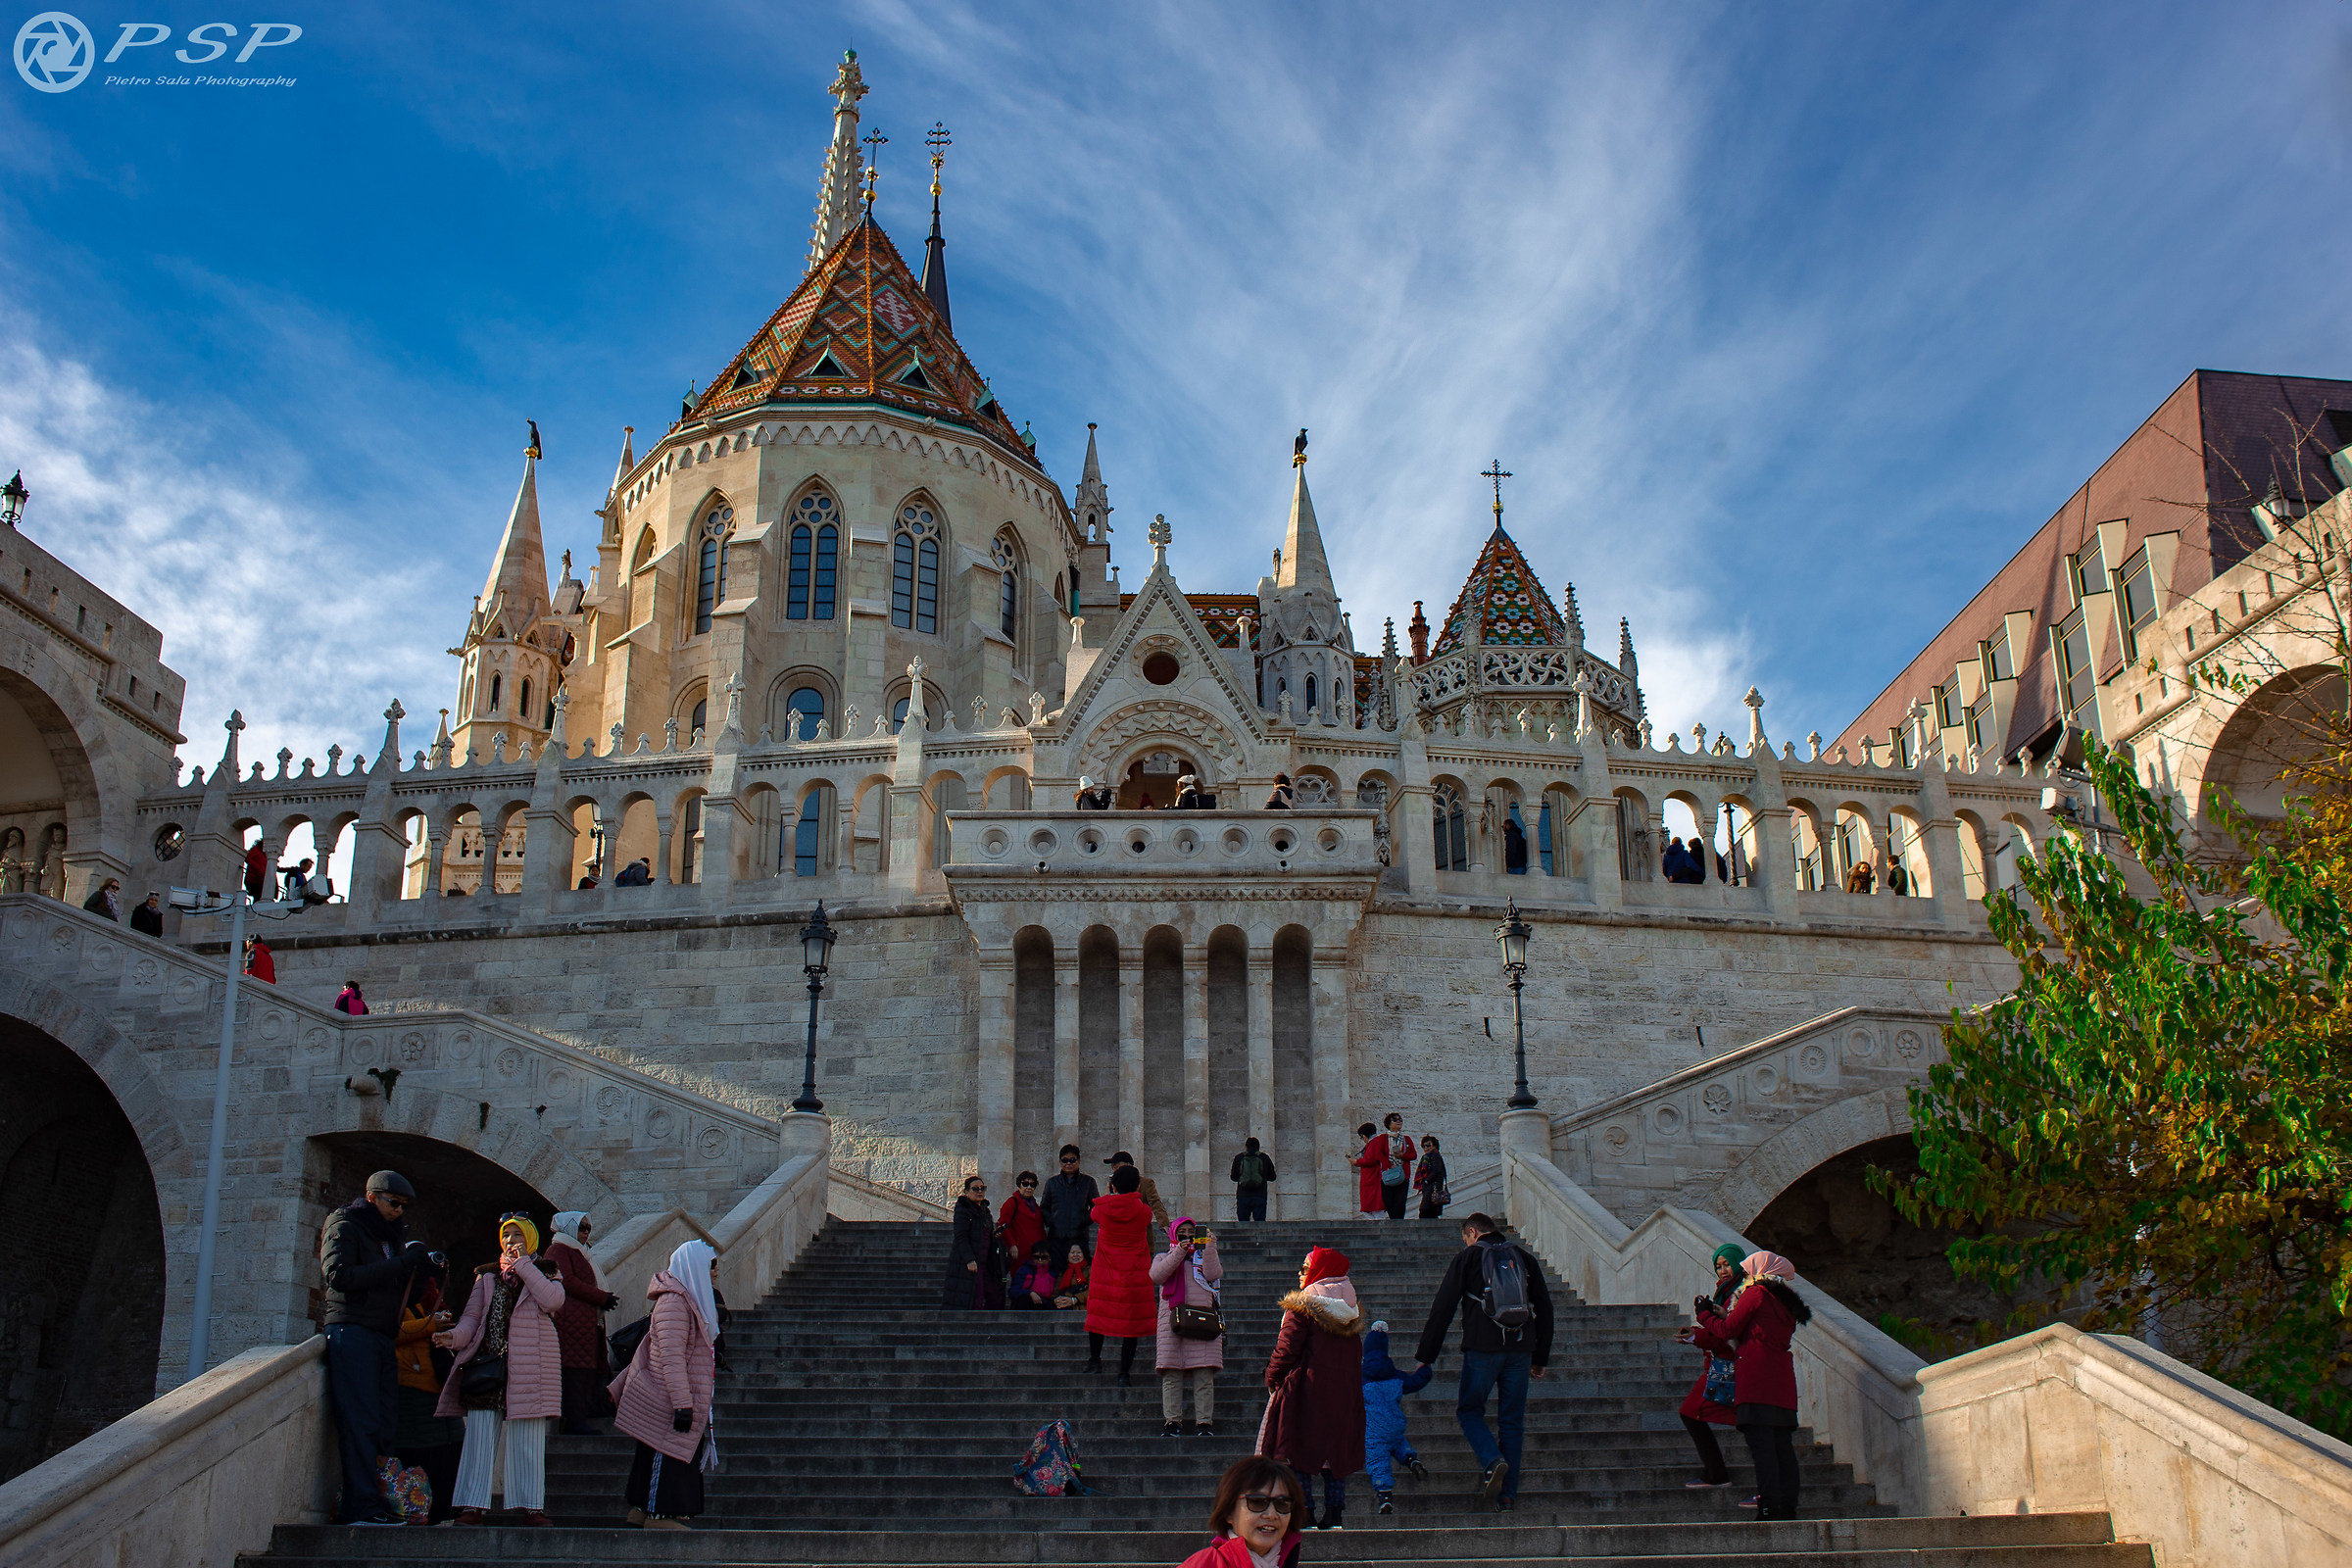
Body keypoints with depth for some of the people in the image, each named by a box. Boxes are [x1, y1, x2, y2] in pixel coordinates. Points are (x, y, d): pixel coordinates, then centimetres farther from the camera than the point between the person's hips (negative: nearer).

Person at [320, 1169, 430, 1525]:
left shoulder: (391, 1234, 25)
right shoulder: (344, 1227, 2)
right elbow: (338, 1275, -14)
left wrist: (417, 1265, 8)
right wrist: (399, 1263, -15)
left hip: (383, 1336, 8)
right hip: (351, 1332, -8)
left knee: (386, 1425, 0)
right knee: (360, 1423, -12)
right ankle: (362, 1507, -14)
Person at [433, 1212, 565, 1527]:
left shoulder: (545, 1273, 14)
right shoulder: (487, 1276, 21)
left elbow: (552, 1300, -8)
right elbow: (472, 1316, 11)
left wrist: (524, 1264, -3)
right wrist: (455, 1336, -10)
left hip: (529, 1364, -2)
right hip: (488, 1360, 2)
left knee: (528, 1437, -4)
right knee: (480, 1435, -5)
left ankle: (531, 1505, -2)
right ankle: (473, 1505, -5)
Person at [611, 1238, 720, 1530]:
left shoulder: (691, 1301, 16)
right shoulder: (673, 1303, -18)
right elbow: (671, 1357, -24)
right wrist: (683, 1405, -27)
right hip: (667, 1396, -10)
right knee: (669, 1450, -4)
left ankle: (642, 1509, 19)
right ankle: (658, 1515, 2)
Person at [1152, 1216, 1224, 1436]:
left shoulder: (1204, 1257, 21)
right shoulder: (1163, 1258, 20)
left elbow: (1213, 1274, 0)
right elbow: (1157, 1276, -3)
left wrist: (1210, 1248, -8)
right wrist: (1179, 1252, -9)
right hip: (1172, 1320, 0)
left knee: (1204, 1376, -6)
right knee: (1171, 1375, -5)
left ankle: (1204, 1423, -4)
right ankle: (1173, 1422, -1)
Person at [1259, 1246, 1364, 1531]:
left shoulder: (1301, 1307, -11)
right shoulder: (1352, 1312, 10)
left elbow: (1286, 1348, -12)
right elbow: (1357, 1355, 13)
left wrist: (1272, 1377, 1)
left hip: (1306, 1390, -6)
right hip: (1344, 1393, 6)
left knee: (1299, 1452, -1)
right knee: (1336, 1451, 11)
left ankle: (1305, 1513, -5)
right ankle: (1333, 1513, 9)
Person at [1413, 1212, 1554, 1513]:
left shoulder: (1467, 1257, 4)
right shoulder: (1525, 1257, 16)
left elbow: (1442, 1309, 0)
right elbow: (1544, 1309, 17)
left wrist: (1425, 1357, 3)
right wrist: (1540, 1358, 22)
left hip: (1482, 1349, -4)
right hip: (1521, 1350, 4)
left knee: (1469, 1410, 9)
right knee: (1512, 1420, 10)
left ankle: (1492, 1460, -17)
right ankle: (1508, 1495, 6)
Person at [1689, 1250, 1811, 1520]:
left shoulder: (1756, 1293, 0)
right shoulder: (1785, 1303, 23)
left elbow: (1729, 1330, 1)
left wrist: (1705, 1318, 22)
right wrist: (1699, 1338, 30)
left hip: (1757, 1381, -8)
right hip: (1783, 1383, 8)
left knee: (1761, 1445, -11)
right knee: (1783, 1446, 6)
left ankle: (1769, 1507, -17)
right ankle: (1788, 1506, 5)